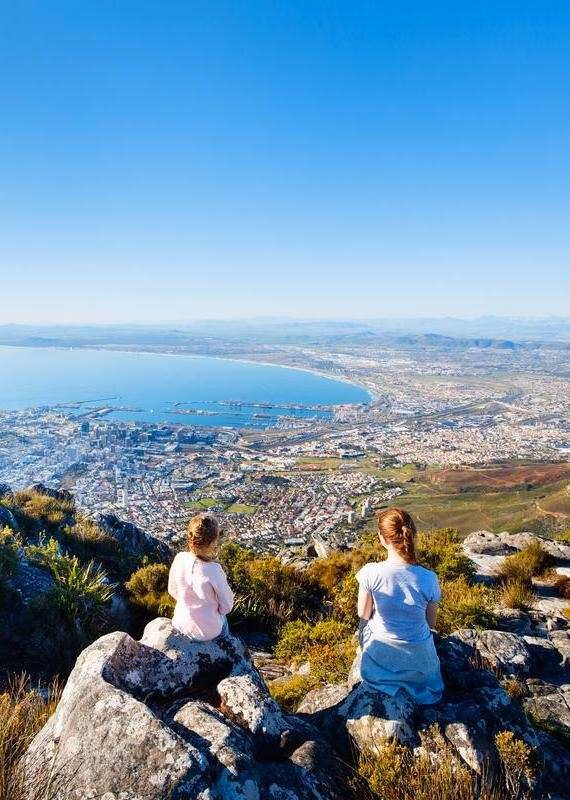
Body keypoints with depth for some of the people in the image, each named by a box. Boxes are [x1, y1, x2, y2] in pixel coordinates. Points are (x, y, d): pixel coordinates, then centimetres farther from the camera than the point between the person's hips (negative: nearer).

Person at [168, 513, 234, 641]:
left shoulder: (179, 559, -19)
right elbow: (226, 607, -17)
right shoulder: (214, 570, -32)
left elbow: (172, 591, -1)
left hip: (180, 624, 4)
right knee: (223, 620, 31)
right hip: (207, 632, -3)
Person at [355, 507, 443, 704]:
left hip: (381, 656, -1)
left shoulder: (370, 572, -25)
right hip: (419, 658, 2)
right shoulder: (428, 579, -23)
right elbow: (431, 623, -7)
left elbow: (363, 614, -9)